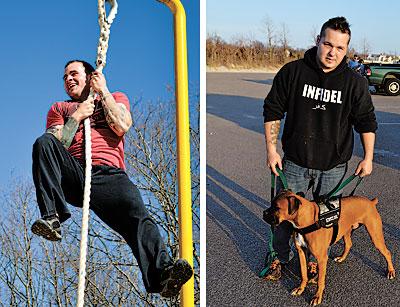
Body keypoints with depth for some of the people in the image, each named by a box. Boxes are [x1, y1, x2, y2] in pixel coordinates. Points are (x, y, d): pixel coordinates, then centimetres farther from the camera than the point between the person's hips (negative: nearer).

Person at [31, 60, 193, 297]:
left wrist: (103, 91, 13)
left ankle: (163, 273, -50)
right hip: (73, 175, 2)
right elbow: (54, 146, 13)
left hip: (108, 174, -2)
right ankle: (52, 217, -34)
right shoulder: (60, 108, 30)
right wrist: (77, 117, 5)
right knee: (42, 142, -27)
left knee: (137, 214, -31)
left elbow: (122, 126, 3)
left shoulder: (116, 97, 28)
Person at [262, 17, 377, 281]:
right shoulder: (292, 72, -7)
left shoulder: (355, 82, -4)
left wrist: (368, 158, 2)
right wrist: (271, 149, -3)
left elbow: (366, 121, 5)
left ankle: (316, 259, 37)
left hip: (334, 167, 1)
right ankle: (280, 257, 34)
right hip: (294, 163, 0)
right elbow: (273, 110, 0)